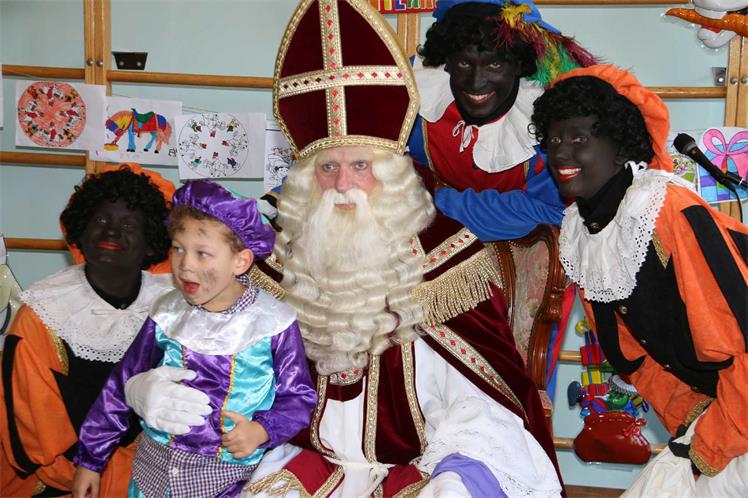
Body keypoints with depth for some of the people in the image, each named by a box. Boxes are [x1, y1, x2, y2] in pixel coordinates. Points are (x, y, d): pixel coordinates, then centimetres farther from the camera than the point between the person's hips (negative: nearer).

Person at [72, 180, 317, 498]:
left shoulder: (273, 322, -13)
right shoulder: (167, 314, -3)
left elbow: (298, 397, -3)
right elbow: (121, 388, 6)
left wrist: (263, 430, -22)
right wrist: (90, 459, 10)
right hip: (154, 463, 3)